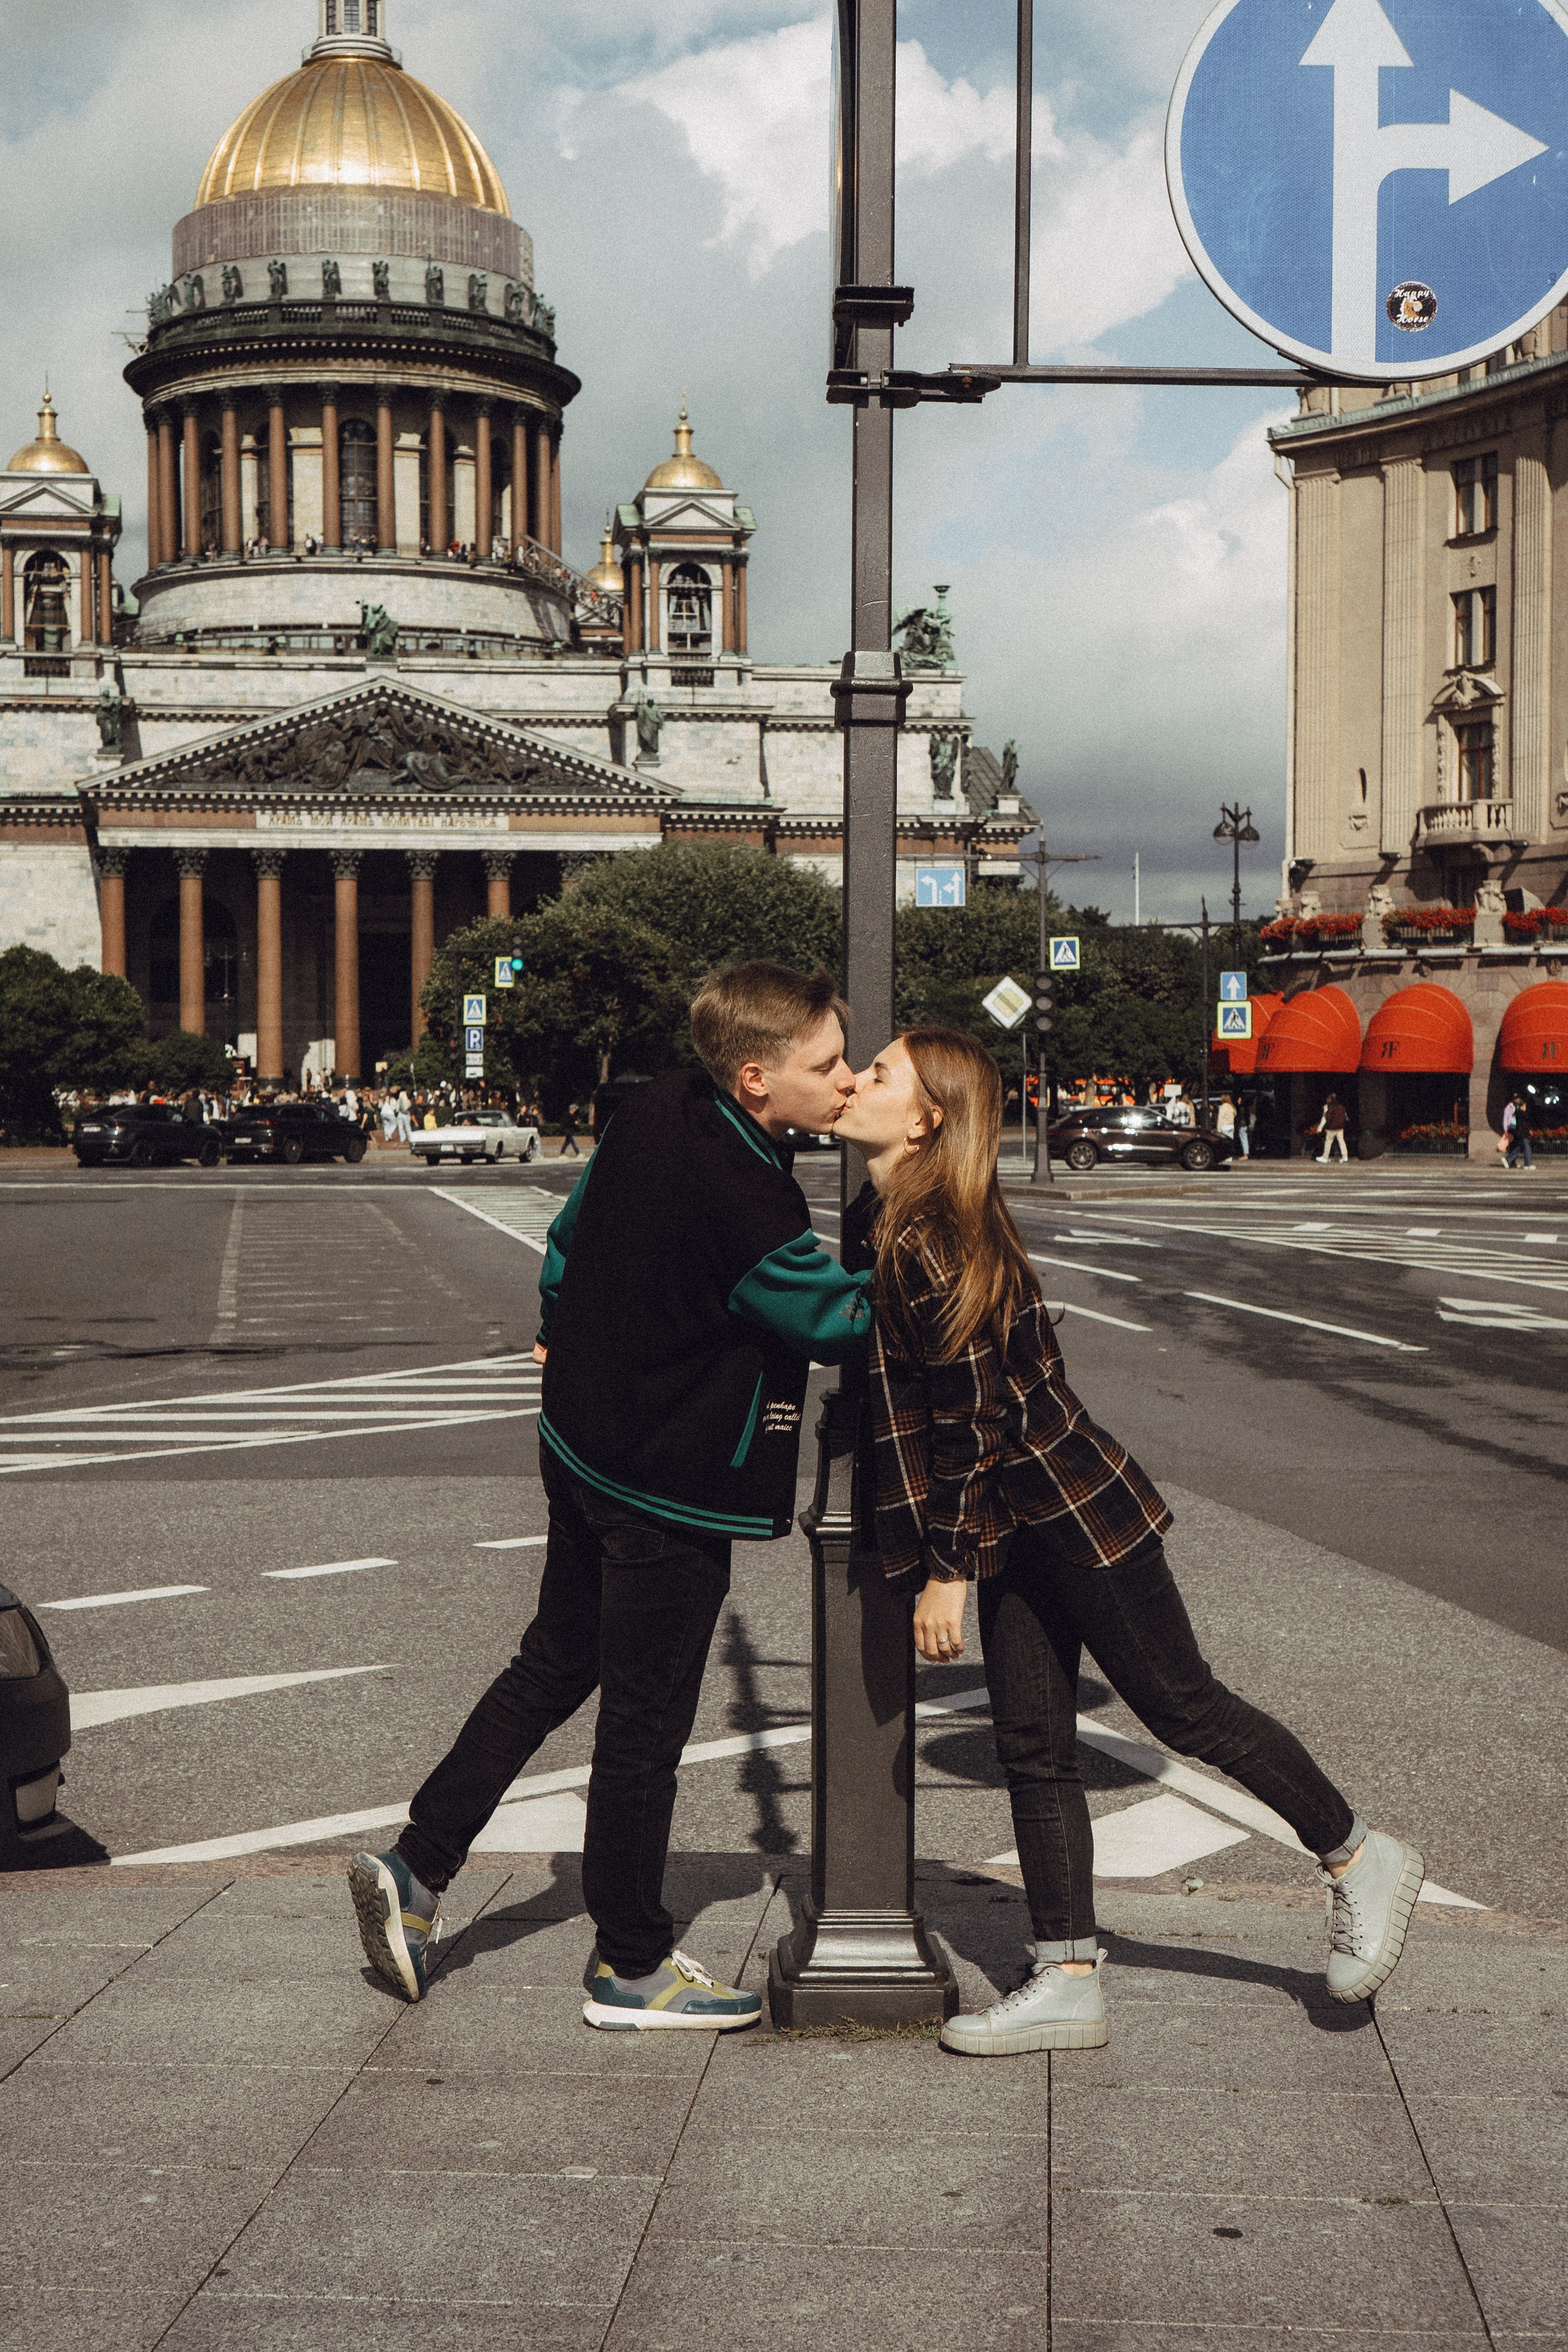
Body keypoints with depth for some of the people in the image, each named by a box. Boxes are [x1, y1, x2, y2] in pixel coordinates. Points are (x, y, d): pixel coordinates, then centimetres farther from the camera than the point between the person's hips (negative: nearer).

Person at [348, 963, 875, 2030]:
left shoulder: (653, 1110, -2)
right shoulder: (747, 1199, -29)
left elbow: (573, 1230, 12)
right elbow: (837, 1320, -17)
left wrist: (560, 1327, 28)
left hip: (585, 1445, 9)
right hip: (673, 1486, -9)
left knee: (554, 1664, 22)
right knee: (646, 1719, 5)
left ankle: (415, 1870, 25)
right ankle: (632, 1964, 19)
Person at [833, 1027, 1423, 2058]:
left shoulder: (931, 1247, -24)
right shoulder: (874, 1227, 4)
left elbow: (973, 1429, -22)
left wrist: (947, 1573, -18)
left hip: (1073, 1510, -9)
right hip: (1019, 1529, 9)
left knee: (1184, 1706, 5)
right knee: (1032, 1748, 8)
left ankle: (1360, 1860, 23)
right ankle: (1068, 1982, 14)